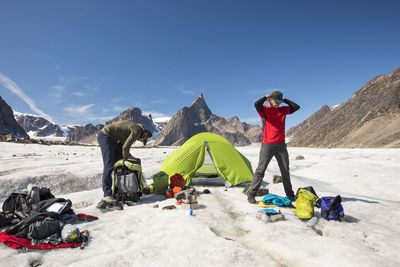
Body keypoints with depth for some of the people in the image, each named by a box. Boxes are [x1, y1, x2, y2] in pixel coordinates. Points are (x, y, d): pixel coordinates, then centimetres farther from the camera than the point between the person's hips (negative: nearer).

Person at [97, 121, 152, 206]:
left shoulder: (133, 128, 15)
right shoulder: (137, 131, -14)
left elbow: (122, 145, 17)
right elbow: (125, 147, -19)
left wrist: (128, 156, 10)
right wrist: (126, 158, -3)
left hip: (112, 139, 11)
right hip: (105, 136, -11)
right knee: (109, 165, -15)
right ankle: (107, 195, -14)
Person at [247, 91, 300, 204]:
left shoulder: (283, 110, 12)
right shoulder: (264, 109, -4)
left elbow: (296, 107, 10)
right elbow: (257, 104, -24)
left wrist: (285, 100, 5)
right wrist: (266, 97, -7)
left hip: (281, 145, 5)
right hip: (267, 145, -5)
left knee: (285, 170, 12)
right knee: (260, 170, -6)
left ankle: (290, 194, 26)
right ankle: (251, 194, 1)